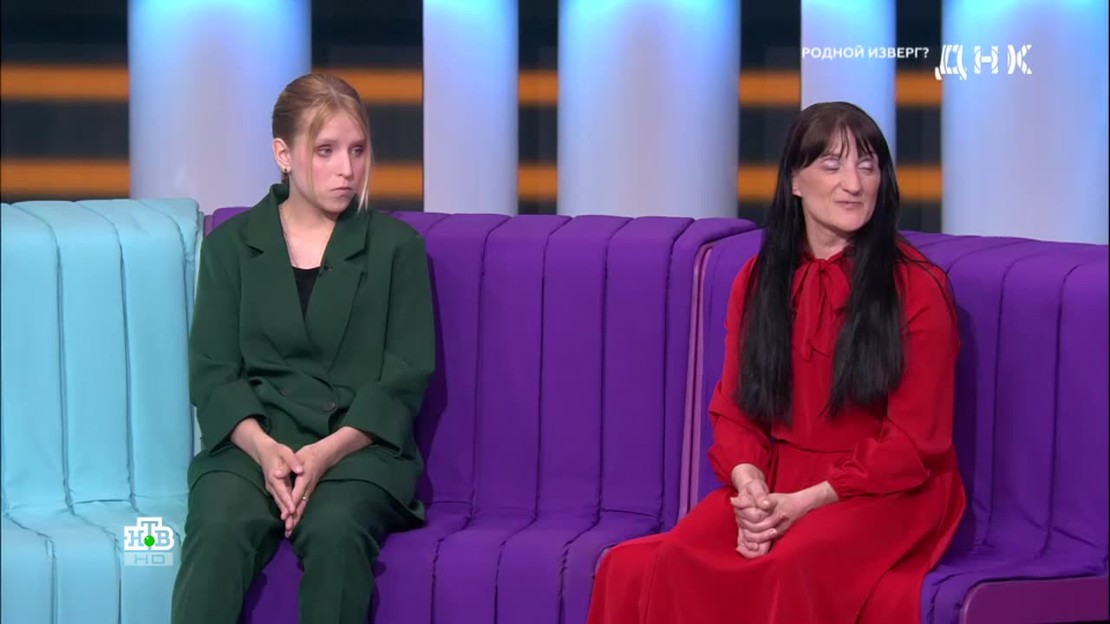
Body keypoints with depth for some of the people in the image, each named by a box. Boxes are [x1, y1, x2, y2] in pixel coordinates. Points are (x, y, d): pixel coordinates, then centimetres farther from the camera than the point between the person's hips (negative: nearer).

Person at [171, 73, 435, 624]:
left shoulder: (397, 246, 9)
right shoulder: (230, 244, 12)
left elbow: (406, 377, 2)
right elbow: (213, 372, 5)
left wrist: (326, 453, -14)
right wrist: (264, 448, -15)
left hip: (358, 448, -1)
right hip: (250, 443, 1)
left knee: (335, 534, -35)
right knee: (221, 531, -33)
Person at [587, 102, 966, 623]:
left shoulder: (917, 288, -6)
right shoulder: (758, 278, 9)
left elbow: (914, 442, -8)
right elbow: (734, 409, 9)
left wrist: (807, 502, -17)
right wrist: (750, 485, -13)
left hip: (888, 494, -4)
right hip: (777, 482, 4)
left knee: (795, 570, -36)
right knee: (675, 565, -27)